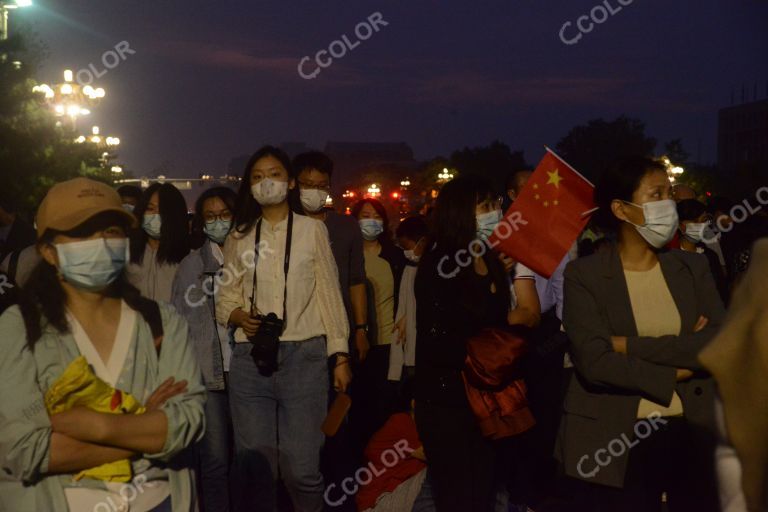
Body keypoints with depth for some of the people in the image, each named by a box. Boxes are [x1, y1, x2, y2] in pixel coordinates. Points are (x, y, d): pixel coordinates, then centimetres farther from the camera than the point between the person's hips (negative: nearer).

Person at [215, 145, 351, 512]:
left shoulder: (313, 230, 7)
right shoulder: (239, 236, 12)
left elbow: (329, 295, 5)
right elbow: (225, 299, 14)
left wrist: (340, 355, 0)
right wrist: (239, 316, -8)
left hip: (304, 357, -2)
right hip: (250, 359, 2)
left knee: (302, 468, -4)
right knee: (254, 465, 5)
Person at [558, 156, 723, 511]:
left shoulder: (693, 266, 6)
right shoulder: (584, 275, -5)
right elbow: (595, 362, -16)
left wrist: (630, 346, -14)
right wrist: (674, 372, -9)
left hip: (695, 436, 3)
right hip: (616, 443, -3)